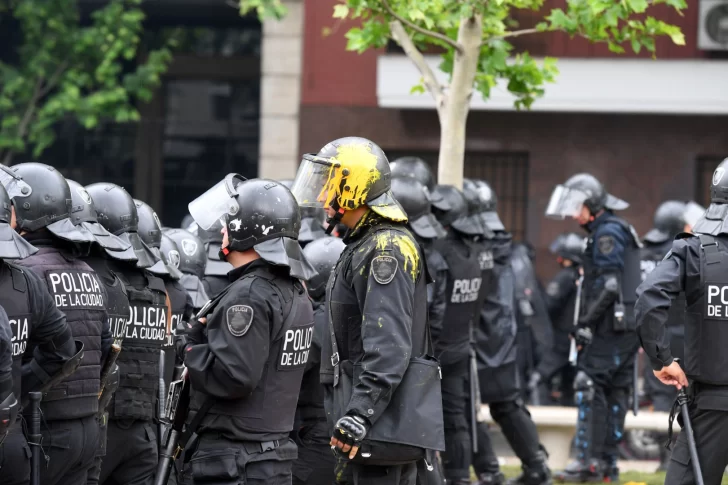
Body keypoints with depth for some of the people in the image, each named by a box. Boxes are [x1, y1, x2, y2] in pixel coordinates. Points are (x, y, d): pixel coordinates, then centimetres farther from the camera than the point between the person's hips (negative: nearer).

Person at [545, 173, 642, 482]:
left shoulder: (607, 233, -11)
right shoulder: (622, 231, 21)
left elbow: (609, 286, -19)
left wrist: (586, 322, -15)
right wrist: (589, 322, 18)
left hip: (612, 327, -10)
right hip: (628, 328, 10)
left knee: (590, 386, -12)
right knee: (615, 392, 9)